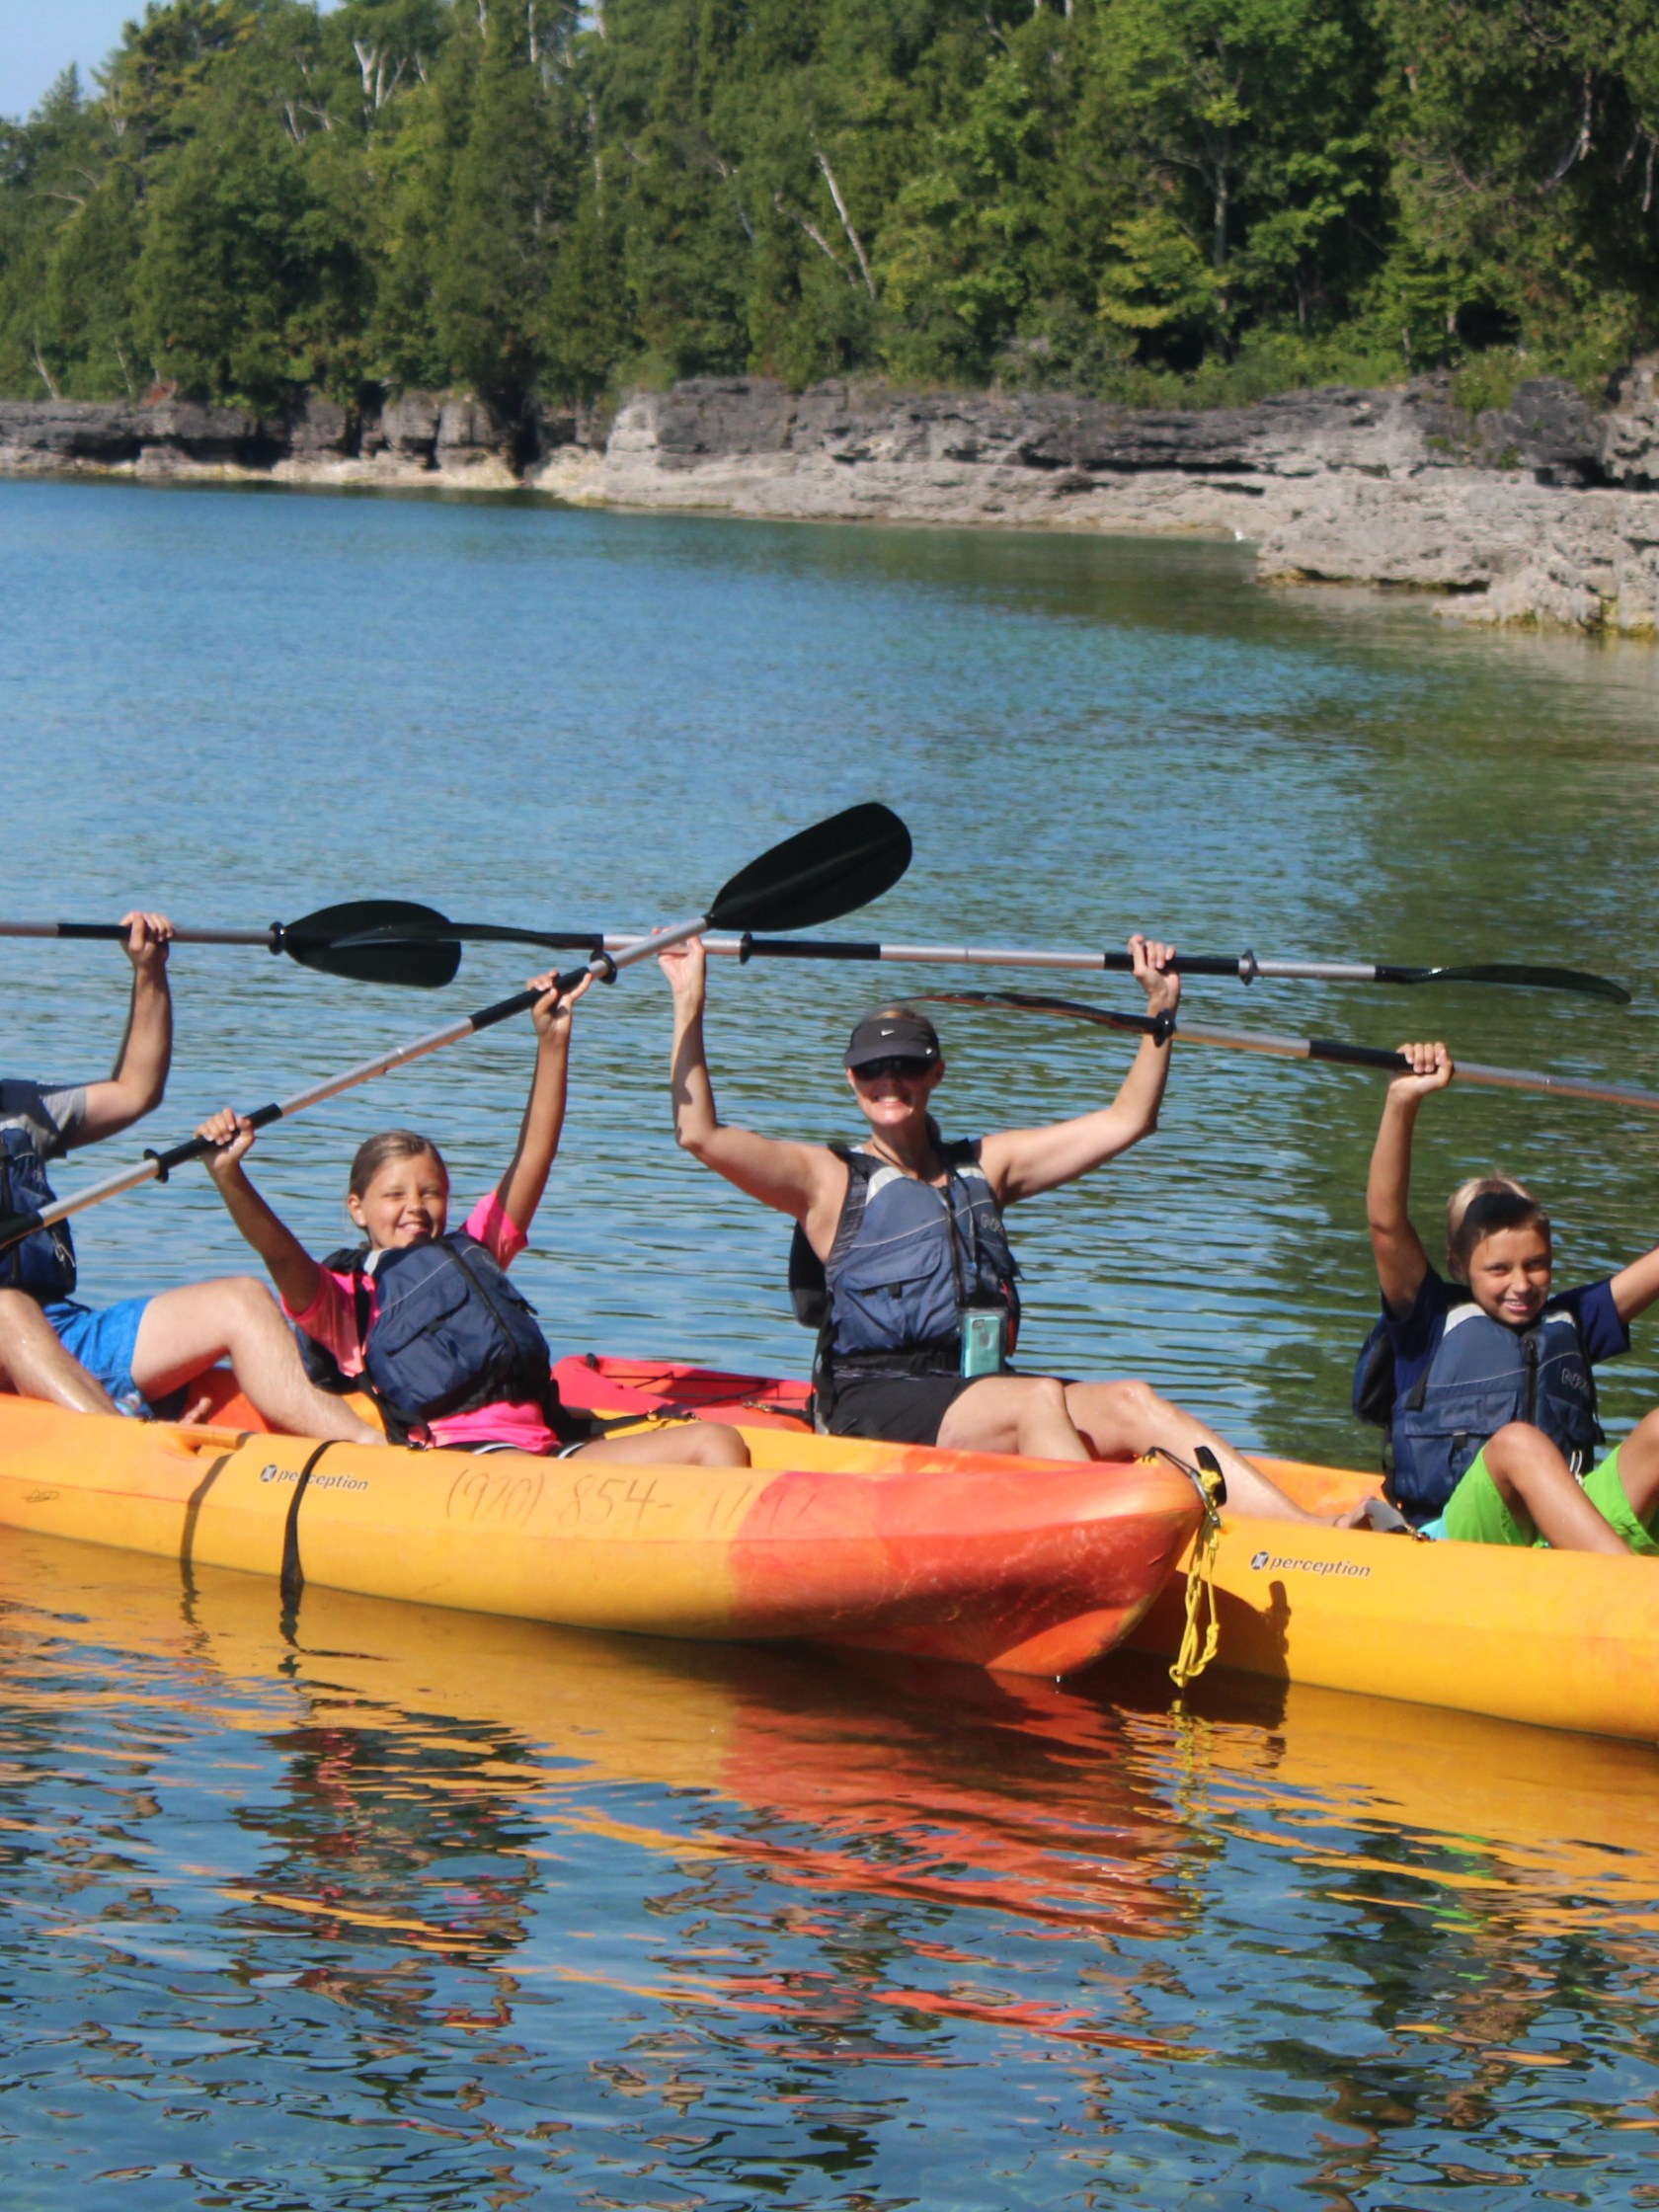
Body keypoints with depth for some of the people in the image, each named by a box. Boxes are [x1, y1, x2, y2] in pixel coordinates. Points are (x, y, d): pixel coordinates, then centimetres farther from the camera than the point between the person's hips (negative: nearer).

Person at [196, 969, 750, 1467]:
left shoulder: (473, 1252, 31)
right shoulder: (343, 1298, 15)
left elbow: (533, 1158, 26)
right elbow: (278, 1250, -5)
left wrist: (553, 1041, 19)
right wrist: (227, 1175, -24)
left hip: (549, 1447, 6)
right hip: (459, 1464, -6)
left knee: (715, 1442, -15)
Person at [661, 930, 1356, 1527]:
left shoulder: (985, 1166, 23)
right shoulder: (830, 1179, 8)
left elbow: (1126, 1122, 24)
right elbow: (700, 1133, -5)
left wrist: (1161, 1009, 18)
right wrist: (690, 1006, -8)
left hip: (977, 1398, 5)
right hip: (875, 1409, -5)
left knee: (1133, 1404, -21)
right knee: (1038, 1399, -32)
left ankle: (1314, 1533, -35)